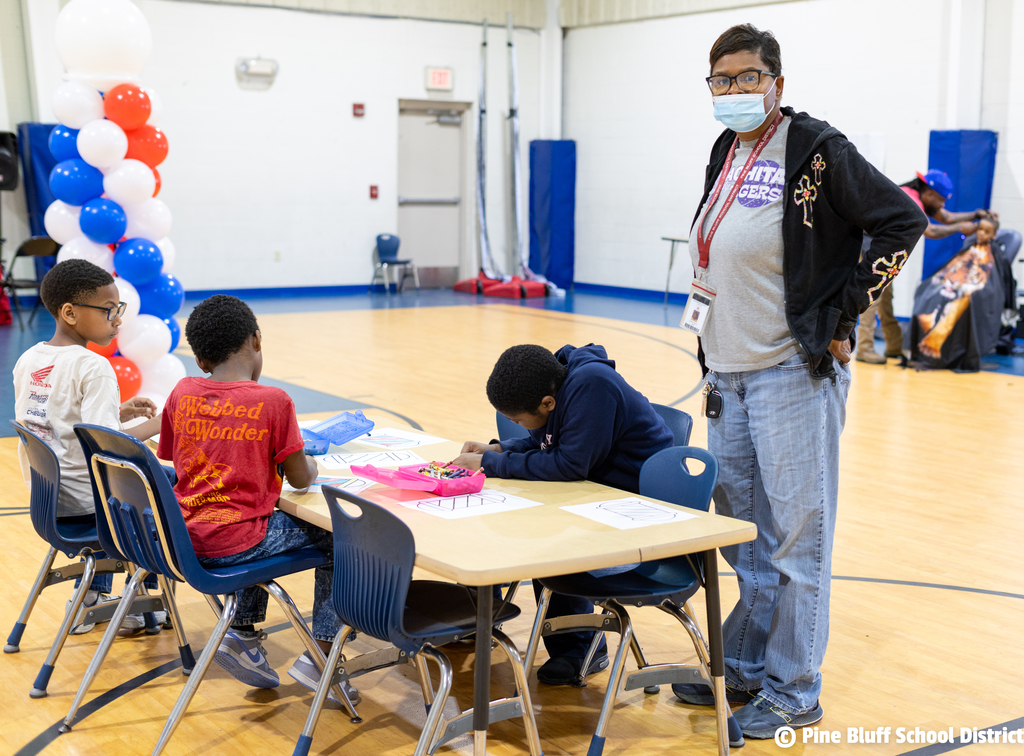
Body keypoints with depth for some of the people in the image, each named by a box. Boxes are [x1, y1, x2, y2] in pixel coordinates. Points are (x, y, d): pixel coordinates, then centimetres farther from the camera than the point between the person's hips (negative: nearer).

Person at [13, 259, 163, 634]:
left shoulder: (27, 360, 4)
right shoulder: (93, 368, -20)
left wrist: (117, 413, 12)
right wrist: (156, 425, -13)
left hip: (44, 497, 8)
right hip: (81, 501, -8)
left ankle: (92, 597, 38)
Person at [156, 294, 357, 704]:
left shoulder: (182, 393, 2)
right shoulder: (273, 401, -12)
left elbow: (170, 459, 13)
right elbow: (301, 477, -7)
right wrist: (312, 464, 16)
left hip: (183, 538, 6)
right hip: (234, 544, -6)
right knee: (337, 536, 11)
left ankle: (244, 633, 25)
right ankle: (320, 653, 8)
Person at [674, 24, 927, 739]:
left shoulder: (816, 149, -11)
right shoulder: (725, 155, 13)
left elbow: (903, 220, -13)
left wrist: (844, 314, -13)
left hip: (795, 371, -8)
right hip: (729, 372, 8)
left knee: (797, 536, 1)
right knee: (742, 532, 16)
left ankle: (793, 692, 12)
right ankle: (744, 667, 29)